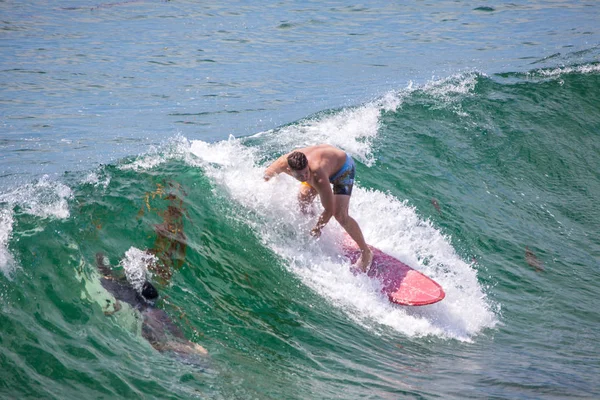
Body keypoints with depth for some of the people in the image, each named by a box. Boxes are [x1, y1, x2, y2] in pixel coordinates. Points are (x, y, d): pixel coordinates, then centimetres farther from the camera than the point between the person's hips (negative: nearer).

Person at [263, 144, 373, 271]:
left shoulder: (318, 177, -45)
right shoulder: (282, 164, -30)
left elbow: (330, 210, -34)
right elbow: (266, 175, -5)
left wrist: (317, 229, -19)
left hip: (343, 166, -6)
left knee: (340, 215, -17)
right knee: (303, 199, -8)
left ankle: (366, 252, -2)